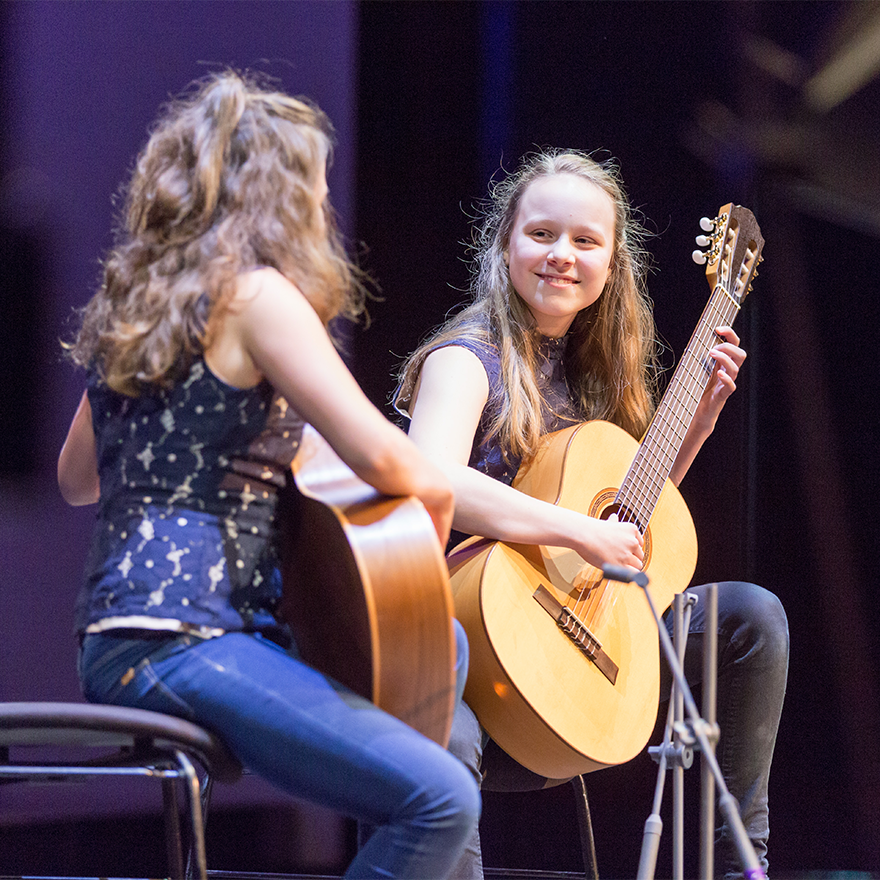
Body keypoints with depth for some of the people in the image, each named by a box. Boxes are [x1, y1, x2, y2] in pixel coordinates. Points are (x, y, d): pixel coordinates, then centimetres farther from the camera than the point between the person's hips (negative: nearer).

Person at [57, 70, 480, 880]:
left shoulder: (133, 300, 18)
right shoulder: (256, 295, -8)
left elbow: (76, 478, 30)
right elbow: (379, 455, -19)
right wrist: (438, 496, 2)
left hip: (114, 642, 10)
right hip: (181, 641, -10)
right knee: (443, 801, -20)